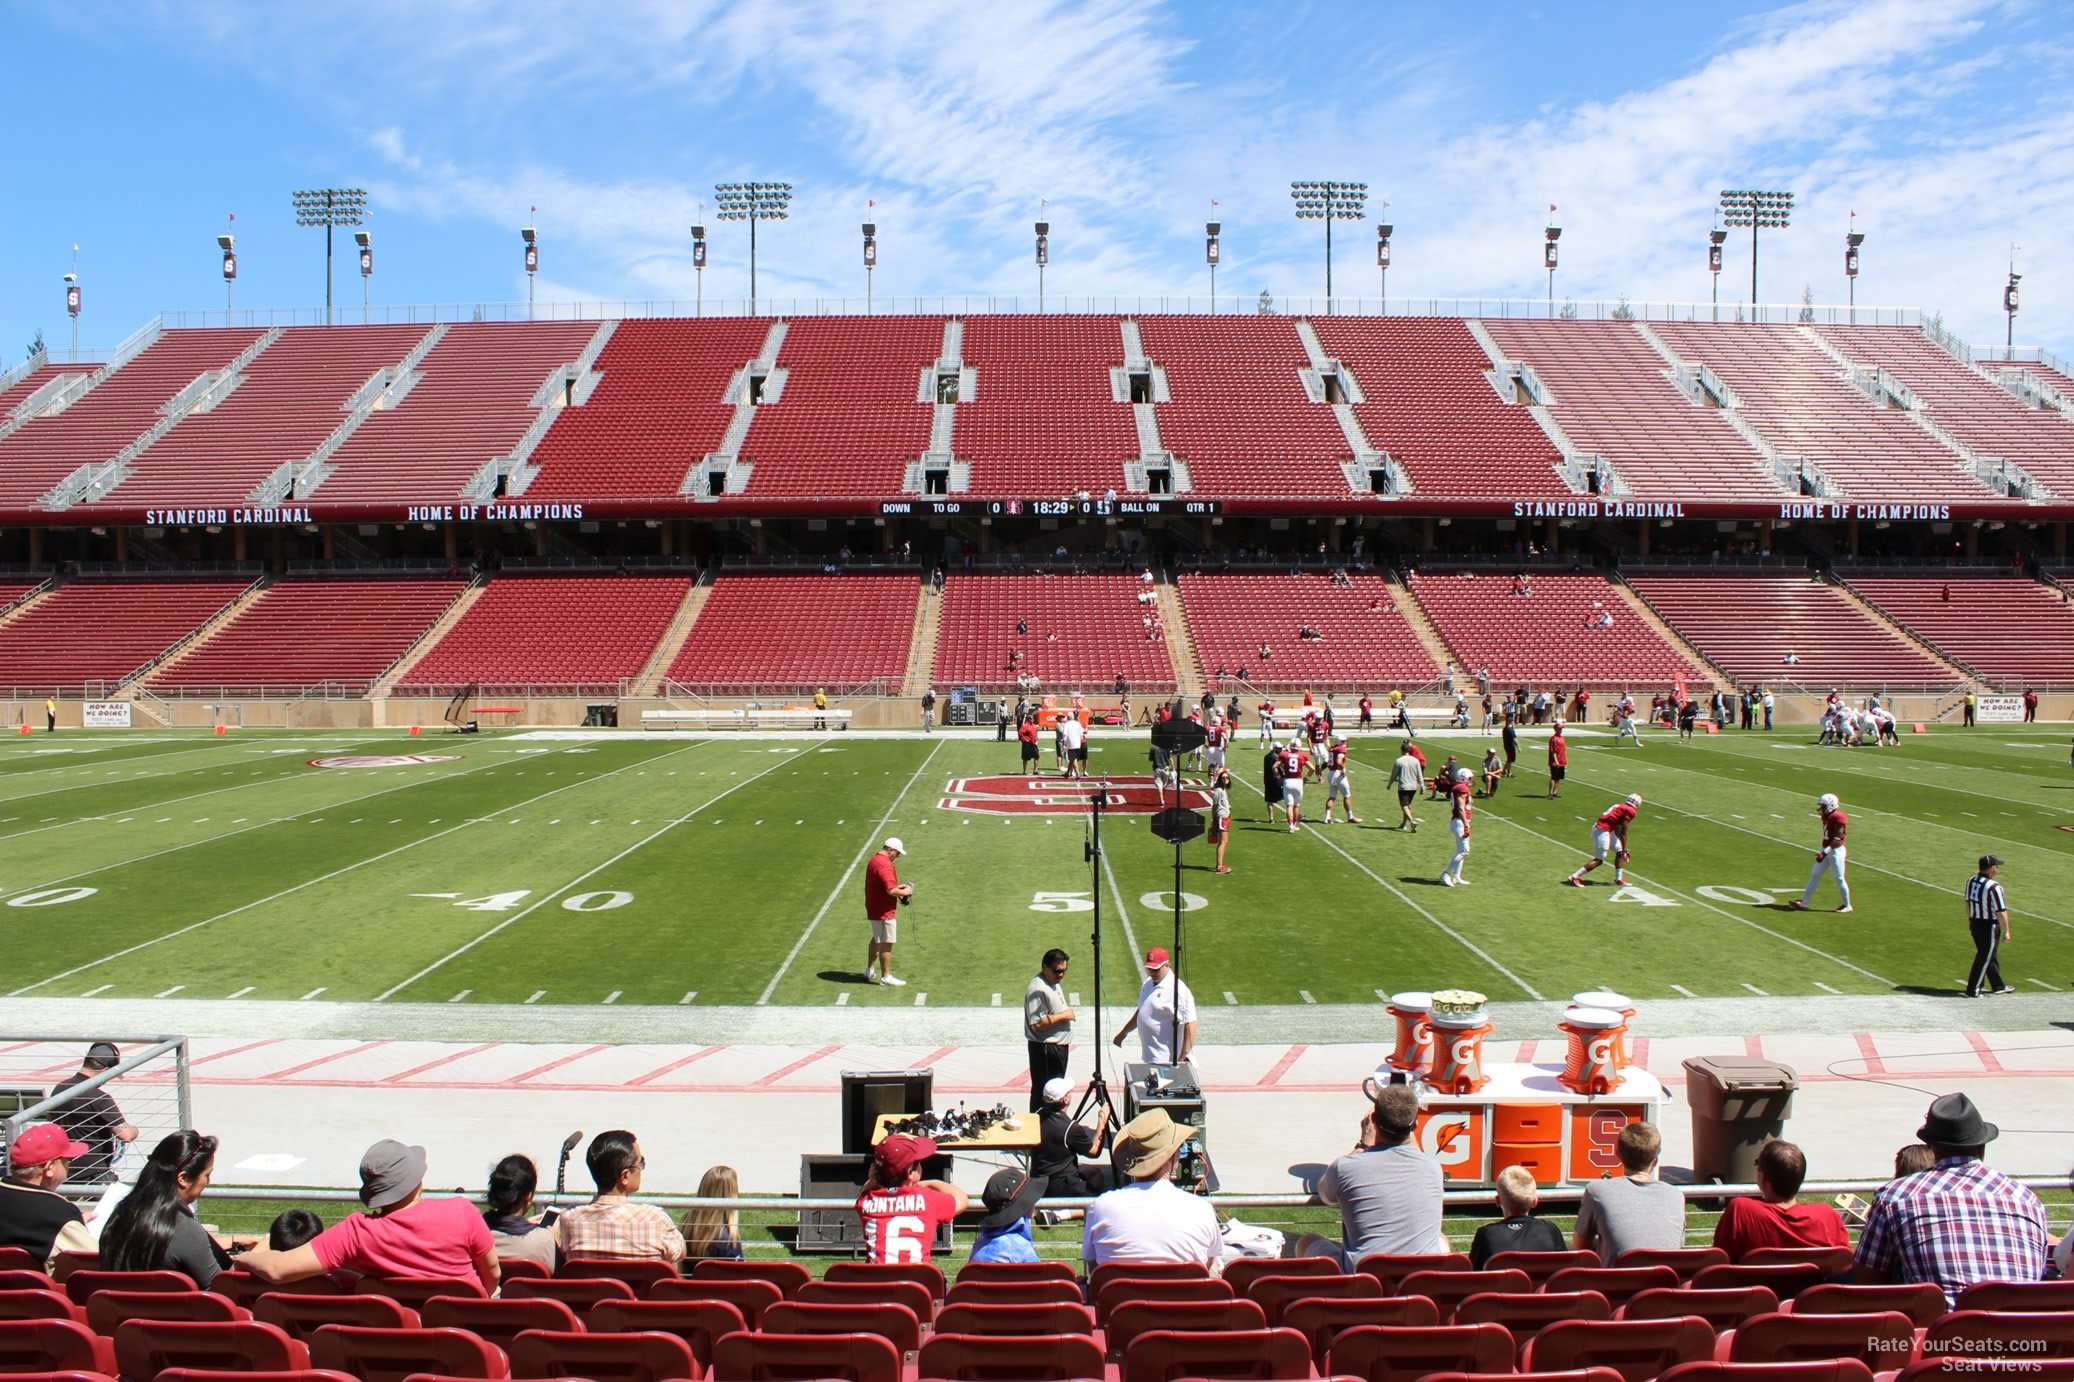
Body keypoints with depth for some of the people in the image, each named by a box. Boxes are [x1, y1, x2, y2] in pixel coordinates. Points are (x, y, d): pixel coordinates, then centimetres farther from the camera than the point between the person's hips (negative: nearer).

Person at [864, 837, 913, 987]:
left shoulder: (874, 860, 10)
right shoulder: (885, 865, -23)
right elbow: (891, 890, -29)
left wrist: (898, 887, 13)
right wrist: (905, 892, -13)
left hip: (874, 909, 10)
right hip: (884, 911, -10)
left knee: (877, 940, 23)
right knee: (886, 943, -1)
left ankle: (870, 970, 34)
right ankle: (886, 977, 6)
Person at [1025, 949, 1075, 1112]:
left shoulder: (1054, 983, 12)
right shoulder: (1037, 988, -21)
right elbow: (1037, 1023, -27)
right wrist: (1064, 1015, -20)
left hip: (1059, 1046, 10)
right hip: (1045, 1049, -10)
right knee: (1043, 1093, -3)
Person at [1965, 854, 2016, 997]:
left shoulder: (1971, 881, 2)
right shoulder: (1994, 887, -23)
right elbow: (2001, 912, -22)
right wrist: (2006, 931, -14)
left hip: (1975, 923, 8)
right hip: (1990, 926, -8)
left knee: (1990, 956, 21)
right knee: (1985, 958, 2)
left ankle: (1998, 986, 35)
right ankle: (1972, 990, 4)